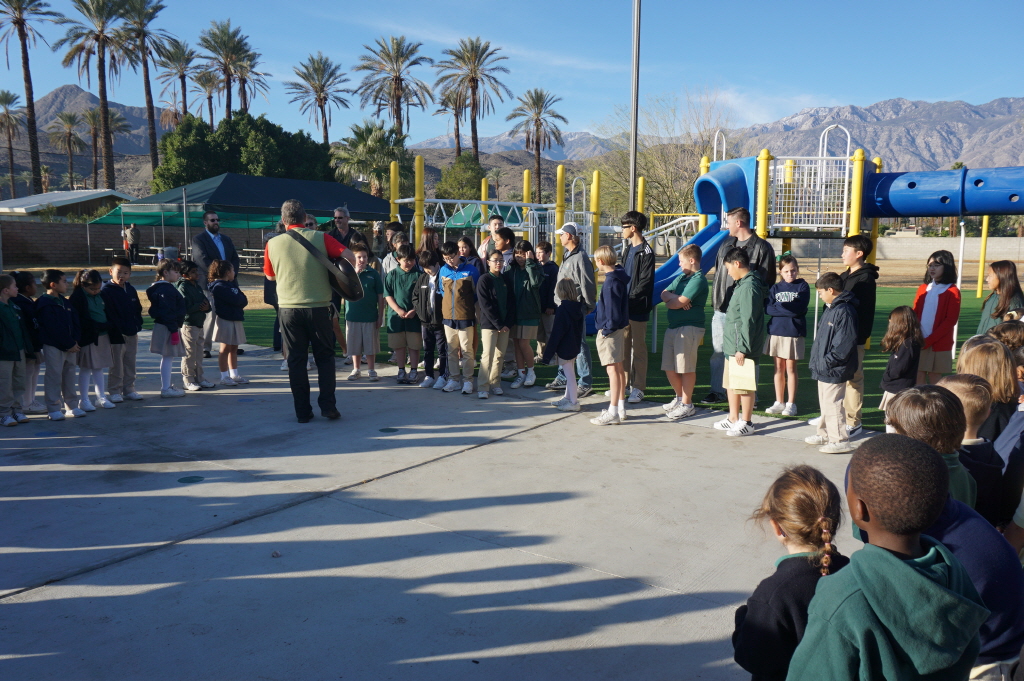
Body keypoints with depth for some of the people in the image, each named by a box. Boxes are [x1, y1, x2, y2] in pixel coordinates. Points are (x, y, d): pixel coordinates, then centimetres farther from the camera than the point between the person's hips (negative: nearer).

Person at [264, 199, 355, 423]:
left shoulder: (273, 244, 1)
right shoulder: (320, 238, -4)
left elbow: (270, 275, 14)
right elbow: (350, 257, -11)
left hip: (289, 309, 1)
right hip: (318, 307, -1)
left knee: (296, 360, 9)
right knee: (325, 357, 12)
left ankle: (303, 412, 10)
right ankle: (328, 405, 5)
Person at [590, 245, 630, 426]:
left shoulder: (611, 282, -19)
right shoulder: (620, 277, 10)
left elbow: (612, 310, -22)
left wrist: (607, 329, -15)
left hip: (610, 331, -10)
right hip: (619, 328, 10)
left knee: (612, 370, -8)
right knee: (619, 368, 15)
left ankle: (613, 413, -6)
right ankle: (621, 408, 24)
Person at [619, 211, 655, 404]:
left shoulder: (646, 252, -10)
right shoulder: (629, 250, 17)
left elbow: (645, 283, -15)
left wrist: (630, 299, -18)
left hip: (638, 308, -8)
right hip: (625, 307, 8)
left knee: (638, 348, -1)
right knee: (624, 346, 11)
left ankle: (638, 388, 5)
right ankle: (625, 383, 20)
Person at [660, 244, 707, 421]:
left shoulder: (698, 280, -12)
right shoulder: (681, 277, 17)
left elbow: (679, 303, -18)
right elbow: (664, 294, 11)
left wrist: (670, 301, 3)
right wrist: (675, 298, -9)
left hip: (689, 328, -9)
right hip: (673, 327, 9)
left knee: (686, 368, -2)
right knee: (669, 368, 13)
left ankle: (687, 405, 8)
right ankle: (679, 398, 30)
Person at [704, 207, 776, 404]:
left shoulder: (762, 247, -4)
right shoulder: (726, 244, 14)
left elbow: (767, 281, -5)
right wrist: (716, 298, 10)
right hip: (722, 309, 6)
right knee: (718, 352, 10)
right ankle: (717, 392, 20)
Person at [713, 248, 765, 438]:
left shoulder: (749, 287, -17)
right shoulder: (741, 284, 14)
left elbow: (748, 321, -21)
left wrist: (742, 349, -21)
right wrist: (734, 346, 17)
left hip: (742, 349, -10)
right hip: (732, 346, 10)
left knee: (744, 386, 0)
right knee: (731, 383, 17)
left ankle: (747, 423, 10)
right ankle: (733, 418, 29)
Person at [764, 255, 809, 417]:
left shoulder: (802, 286, -1)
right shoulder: (776, 288, 8)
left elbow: (800, 309, -13)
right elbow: (767, 309, -4)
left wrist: (779, 307, -10)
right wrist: (788, 309, -13)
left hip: (794, 332, -3)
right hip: (776, 331, 3)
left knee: (790, 368, 1)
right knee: (779, 367, 8)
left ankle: (791, 404, 9)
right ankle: (779, 402, 17)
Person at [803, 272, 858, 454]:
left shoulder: (844, 311, -19)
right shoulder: (830, 309, 12)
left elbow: (844, 344, -23)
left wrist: (826, 362, -20)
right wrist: (816, 360, 14)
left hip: (833, 371, -10)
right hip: (824, 369, 10)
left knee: (833, 404, -4)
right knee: (825, 403, 19)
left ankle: (840, 440, 5)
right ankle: (824, 434, 32)